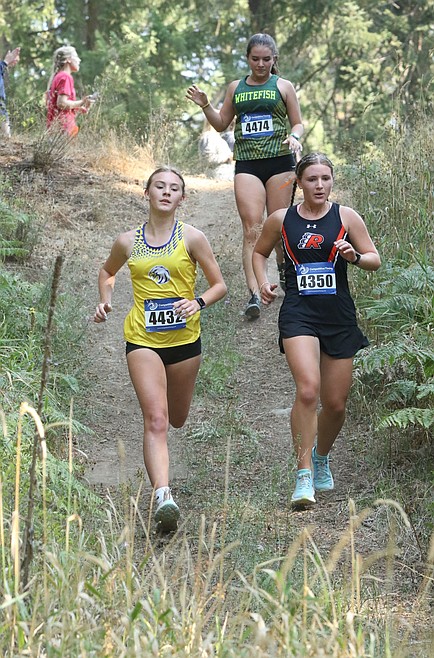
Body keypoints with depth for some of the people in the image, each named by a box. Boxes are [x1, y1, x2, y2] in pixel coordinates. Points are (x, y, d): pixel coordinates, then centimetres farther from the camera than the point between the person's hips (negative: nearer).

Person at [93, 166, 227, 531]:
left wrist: (198, 302, -18)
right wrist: (105, 299, 6)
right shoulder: (128, 242, 3)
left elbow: (220, 285, 1)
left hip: (184, 338, 1)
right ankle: (162, 496, -29)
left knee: (177, 419, 16)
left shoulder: (191, 238, -2)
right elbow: (107, 271, 25)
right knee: (156, 419, -18)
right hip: (142, 339, -1)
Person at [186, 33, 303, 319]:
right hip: (247, 164, 1)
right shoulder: (236, 88, 14)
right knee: (252, 229, -11)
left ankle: (284, 267, 32)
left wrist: (294, 137, -12)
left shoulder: (283, 86, 7)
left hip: (280, 161, -1)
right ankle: (254, 294, -18)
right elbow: (221, 124, 20)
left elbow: (298, 123, 10)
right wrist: (205, 105, 4)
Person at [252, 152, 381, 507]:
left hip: (340, 317, 2)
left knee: (335, 404, 8)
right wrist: (264, 282, 4)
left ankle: (321, 458, 38)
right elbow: (259, 252, 22)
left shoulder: (346, 217, 3)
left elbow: (375, 260, 5)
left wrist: (355, 256, -16)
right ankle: (304, 475, -18)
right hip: (299, 314, -1)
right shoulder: (281, 220, 5)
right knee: (308, 390, -23)